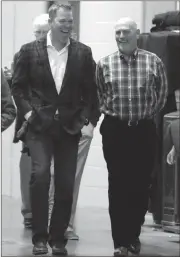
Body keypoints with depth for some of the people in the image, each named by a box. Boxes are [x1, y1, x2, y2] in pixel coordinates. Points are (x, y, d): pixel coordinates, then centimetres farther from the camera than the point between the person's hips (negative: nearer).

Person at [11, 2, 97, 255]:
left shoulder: (83, 53, 5)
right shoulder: (30, 50, 2)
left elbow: (90, 89, 9)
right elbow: (18, 85, 6)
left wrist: (85, 116, -2)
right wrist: (27, 111, -5)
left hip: (69, 127, 2)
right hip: (39, 125, -2)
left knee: (66, 184, 3)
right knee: (40, 174, -17)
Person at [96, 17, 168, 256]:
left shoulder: (153, 61, -1)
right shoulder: (104, 64, 0)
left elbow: (162, 92, 9)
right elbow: (97, 94, 13)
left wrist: (148, 113, 8)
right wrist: (108, 111, 7)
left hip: (144, 129, 0)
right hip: (114, 129, 0)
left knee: (141, 184, 4)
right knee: (117, 185, -1)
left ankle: (134, 234, 19)